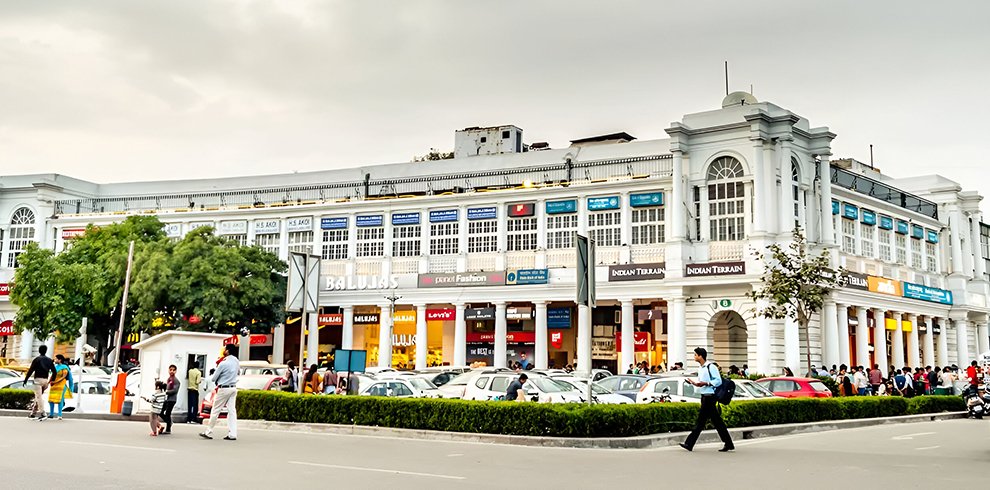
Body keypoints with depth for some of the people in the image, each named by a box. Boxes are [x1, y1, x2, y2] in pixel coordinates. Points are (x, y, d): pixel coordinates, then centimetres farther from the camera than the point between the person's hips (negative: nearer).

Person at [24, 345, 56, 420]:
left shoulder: (37, 359, -4)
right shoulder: (49, 360, 11)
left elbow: (31, 370, -8)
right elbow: (54, 371, 11)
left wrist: (26, 379, -3)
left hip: (38, 379, -5)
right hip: (46, 380, 5)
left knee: (39, 396, -8)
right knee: (38, 396, 17)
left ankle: (43, 413, -16)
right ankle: (34, 412, 19)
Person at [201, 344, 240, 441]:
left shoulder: (223, 364, -17)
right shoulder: (236, 361, 4)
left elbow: (214, 378, -8)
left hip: (224, 388, -7)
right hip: (233, 388, 7)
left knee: (215, 410, 4)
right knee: (232, 411, 4)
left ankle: (208, 432, 10)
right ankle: (232, 434, 0)